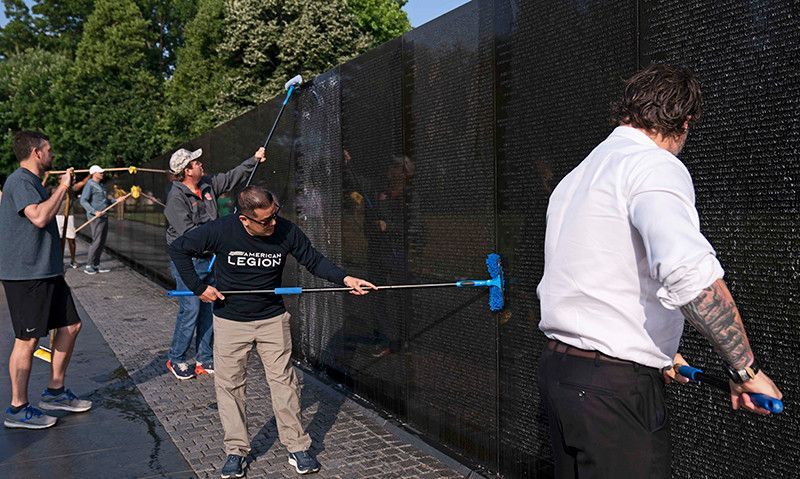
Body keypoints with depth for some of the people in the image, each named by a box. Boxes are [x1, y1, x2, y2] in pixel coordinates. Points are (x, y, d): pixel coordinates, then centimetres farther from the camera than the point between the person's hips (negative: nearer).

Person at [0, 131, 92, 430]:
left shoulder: (33, 182, 19)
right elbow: (39, 217, -27)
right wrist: (62, 186, -17)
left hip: (47, 271, 10)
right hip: (25, 274, -10)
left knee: (70, 325, 12)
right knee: (28, 338, -4)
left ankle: (55, 391, 24)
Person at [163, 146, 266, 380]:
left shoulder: (208, 184, 7)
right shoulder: (176, 198, -15)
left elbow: (232, 177, 21)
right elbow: (188, 233, -22)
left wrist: (254, 159, 20)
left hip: (209, 260, 8)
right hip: (188, 262, -8)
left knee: (209, 310, 10)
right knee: (190, 311, -6)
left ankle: (205, 360, 21)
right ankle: (175, 360, 13)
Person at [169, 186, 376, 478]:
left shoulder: (287, 231, -16)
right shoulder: (220, 231, -19)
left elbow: (314, 261, -2)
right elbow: (178, 249, -6)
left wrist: (344, 279, -17)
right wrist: (198, 288, -11)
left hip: (272, 319, 0)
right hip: (229, 320, 0)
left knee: (283, 380, 2)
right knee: (229, 384, 6)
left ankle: (297, 447, 15)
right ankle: (236, 450, 22)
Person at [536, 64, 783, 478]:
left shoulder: (576, 176, 16)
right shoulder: (655, 165, -11)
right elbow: (690, 271, -28)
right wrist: (746, 368, -17)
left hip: (557, 367, 9)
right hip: (614, 387, -9)